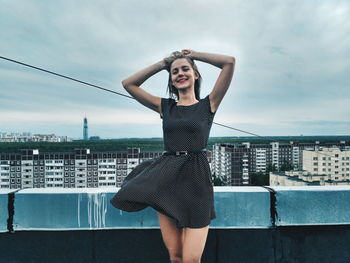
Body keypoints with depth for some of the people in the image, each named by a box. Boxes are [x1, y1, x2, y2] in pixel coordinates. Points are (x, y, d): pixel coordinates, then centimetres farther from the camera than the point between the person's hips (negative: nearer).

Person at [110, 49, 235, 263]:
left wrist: (195, 55, 11)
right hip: (167, 179, 3)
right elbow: (128, 84, 15)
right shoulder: (165, 107, 13)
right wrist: (162, 64, 15)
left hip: (196, 178, -2)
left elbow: (230, 62, 0)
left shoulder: (208, 104, 7)